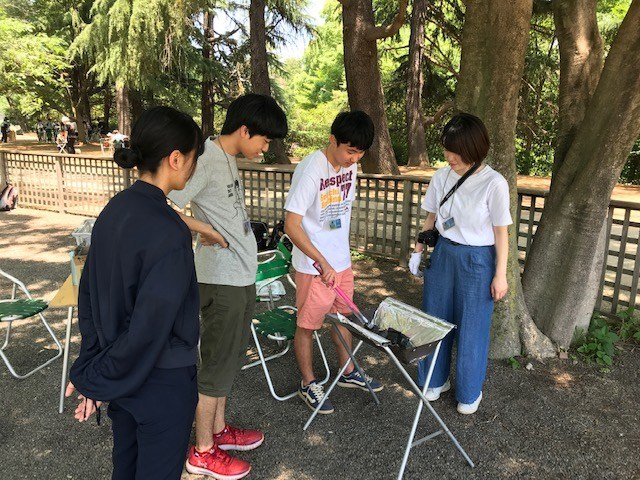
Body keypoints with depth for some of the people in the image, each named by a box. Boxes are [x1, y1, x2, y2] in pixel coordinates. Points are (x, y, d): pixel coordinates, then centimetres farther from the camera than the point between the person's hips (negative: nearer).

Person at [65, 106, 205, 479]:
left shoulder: (114, 211, -2)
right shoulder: (168, 231, -26)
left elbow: (89, 296, 4)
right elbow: (151, 321, -25)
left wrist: (90, 368, 7)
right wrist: (99, 380, -11)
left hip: (120, 374, 8)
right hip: (162, 380, -8)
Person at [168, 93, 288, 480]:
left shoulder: (228, 158, 10)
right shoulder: (207, 159, -18)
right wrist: (206, 231, -19)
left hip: (241, 276, 9)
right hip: (222, 280, -9)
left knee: (232, 357, 19)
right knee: (219, 362, 3)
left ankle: (219, 429, 36)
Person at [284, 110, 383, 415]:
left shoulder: (350, 165, 1)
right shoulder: (310, 170, -23)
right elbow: (291, 225, -26)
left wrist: (340, 256, 18)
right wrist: (322, 263, -31)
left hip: (342, 260, 8)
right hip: (313, 266, -7)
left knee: (342, 316, 21)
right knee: (308, 325, 7)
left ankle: (347, 372, 40)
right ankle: (308, 384, 26)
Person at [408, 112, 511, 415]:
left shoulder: (494, 183, -15)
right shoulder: (441, 177, -2)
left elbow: (500, 232, -9)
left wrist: (500, 275, -7)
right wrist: (418, 250, 10)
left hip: (477, 261, -4)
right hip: (443, 254, 5)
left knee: (471, 328, 7)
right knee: (435, 319, 13)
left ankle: (469, 393, 28)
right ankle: (436, 380, 35)